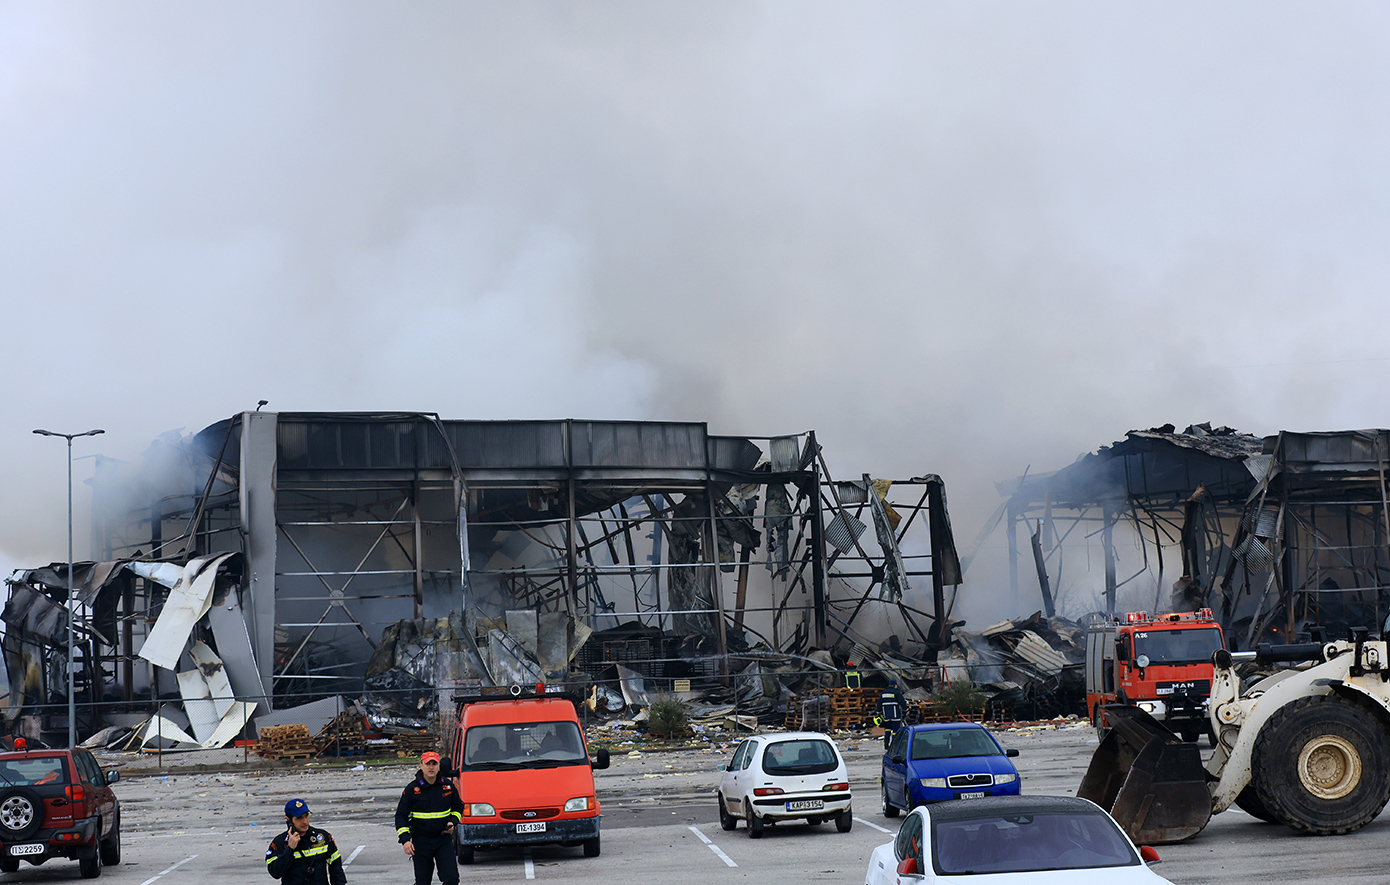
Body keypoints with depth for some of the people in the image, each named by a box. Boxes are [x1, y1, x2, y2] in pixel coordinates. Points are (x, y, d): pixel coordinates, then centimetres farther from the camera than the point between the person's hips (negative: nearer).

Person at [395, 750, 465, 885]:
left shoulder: (448, 785, 3)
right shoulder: (412, 789, -4)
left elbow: (458, 807, 18)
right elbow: (401, 816, -2)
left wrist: (453, 822, -2)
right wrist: (405, 840, -13)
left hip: (444, 840, 1)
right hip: (421, 842, -1)